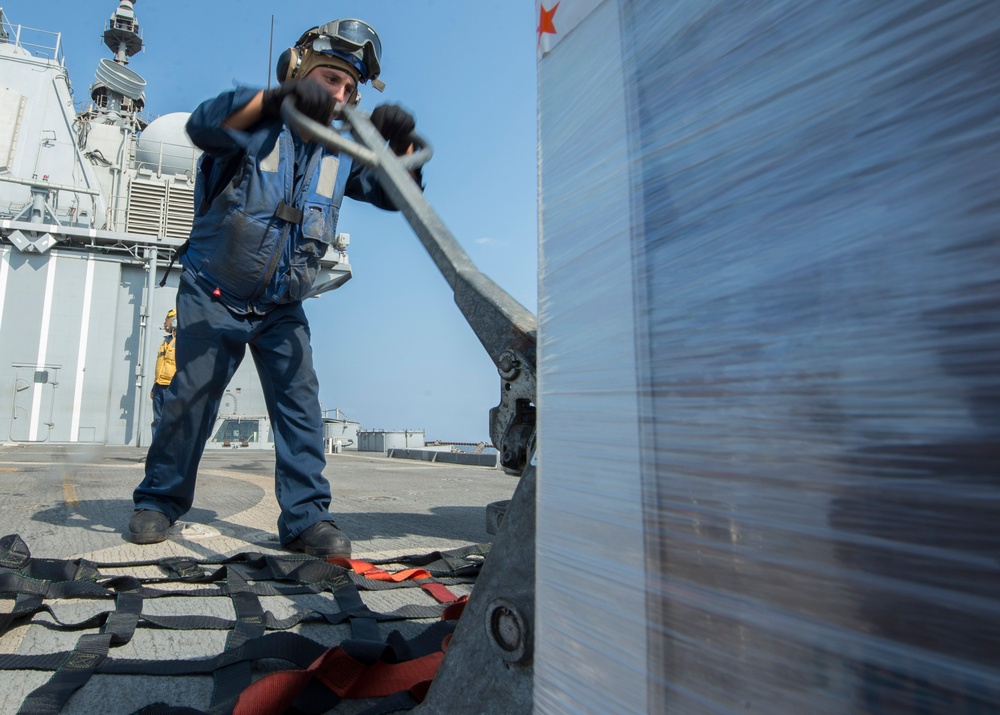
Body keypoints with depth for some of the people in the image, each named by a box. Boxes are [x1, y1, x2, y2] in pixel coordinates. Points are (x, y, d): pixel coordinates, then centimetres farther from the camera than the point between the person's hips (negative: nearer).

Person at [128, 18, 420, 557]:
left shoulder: (339, 156, 7)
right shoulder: (256, 124, -7)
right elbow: (203, 126, -29)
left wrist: (400, 144, -16)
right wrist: (278, 97, -43)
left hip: (281, 307, 4)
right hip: (213, 295, -3)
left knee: (299, 401, -7)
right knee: (190, 397, 1)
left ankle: (307, 517, -3)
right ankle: (159, 501, 20)